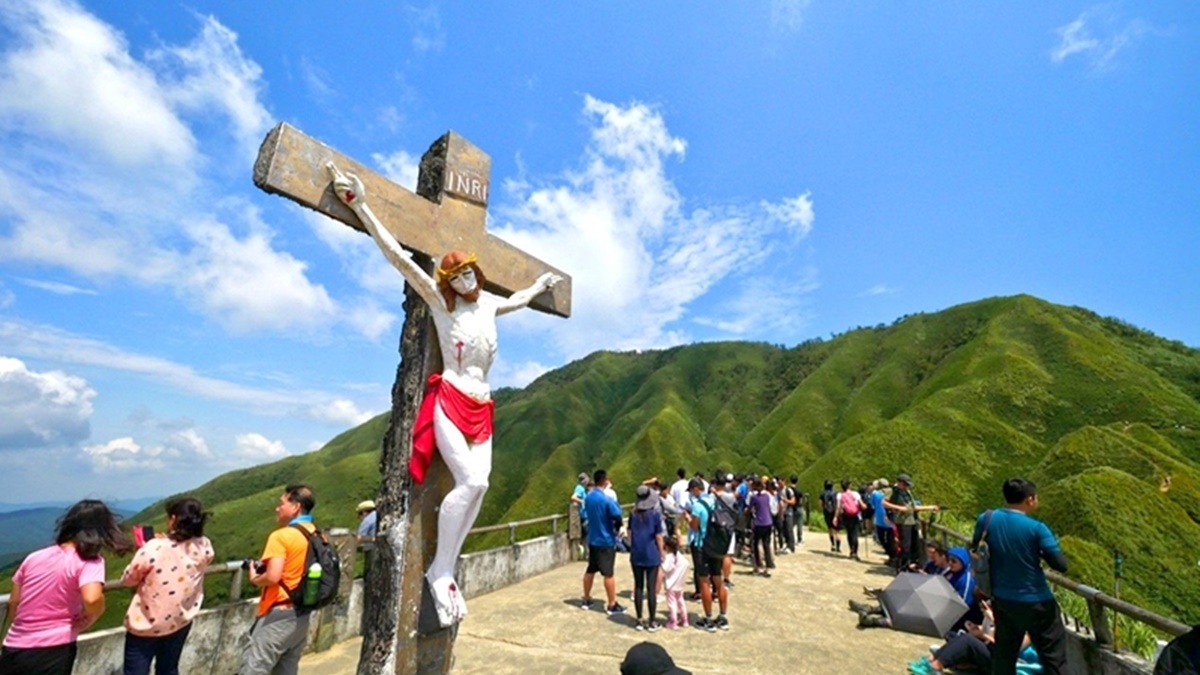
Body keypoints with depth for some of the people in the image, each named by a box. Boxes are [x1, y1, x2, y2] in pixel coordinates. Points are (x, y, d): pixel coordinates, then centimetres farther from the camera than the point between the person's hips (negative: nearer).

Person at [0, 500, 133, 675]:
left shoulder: (34, 557, 4)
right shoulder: (89, 560, -13)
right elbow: (92, 599, -29)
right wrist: (89, 619, -6)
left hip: (14, 649, 5)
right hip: (53, 653, -5)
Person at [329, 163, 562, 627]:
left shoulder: (489, 303, 15)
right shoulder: (440, 302, 1)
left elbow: (517, 301, 38)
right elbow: (399, 257, -5)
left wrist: (541, 286, 53)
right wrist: (360, 207, -9)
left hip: (481, 406, 6)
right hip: (449, 400, -5)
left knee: (478, 485, -6)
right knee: (471, 481, -20)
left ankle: (444, 572, 5)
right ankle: (440, 571, -3)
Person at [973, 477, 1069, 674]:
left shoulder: (986, 519, -7)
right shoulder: (1036, 528, -18)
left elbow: (974, 550, 5)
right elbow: (1061, 564, -15)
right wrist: (1041, 552, 3)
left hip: (1002, 600, 4)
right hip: (1036, 602, -4)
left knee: (1003, 654, 18)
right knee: (1053, 658, 12)